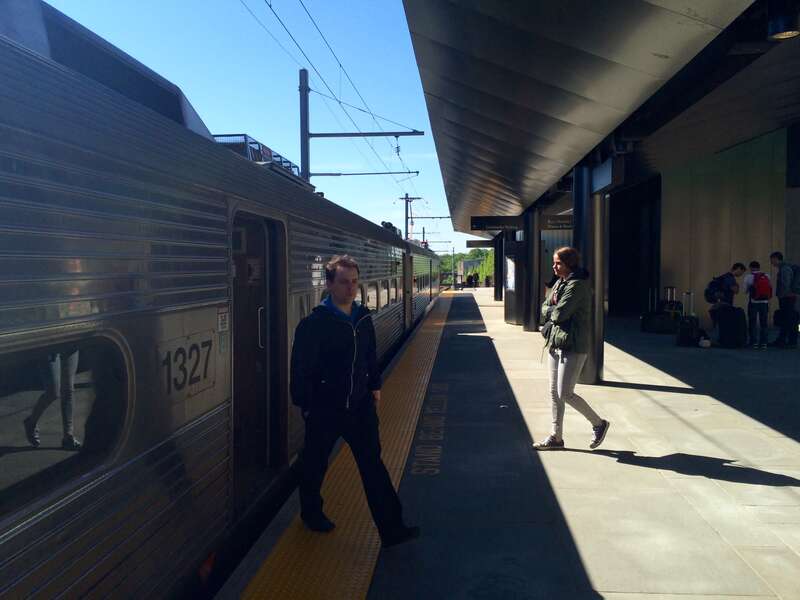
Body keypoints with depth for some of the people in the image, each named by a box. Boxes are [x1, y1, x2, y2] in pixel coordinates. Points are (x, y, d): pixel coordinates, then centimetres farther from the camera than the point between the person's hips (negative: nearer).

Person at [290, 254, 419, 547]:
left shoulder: (364, 318, 2)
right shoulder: (314, 324, -17)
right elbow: (301, 369, -13)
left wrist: (375, 385, 16)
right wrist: (305, 404, -11)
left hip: (360, 404, 5)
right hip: (324, 409, -4)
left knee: (372, 463, 3)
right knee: (315, 463, 15)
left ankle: (391, 528, 7)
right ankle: (311, 512, 41)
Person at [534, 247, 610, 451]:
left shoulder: (577, 285, -15)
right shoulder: (560, 283, 14)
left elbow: (559, 314, -21)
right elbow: (544, 309, 11)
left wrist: (551, 310, -1)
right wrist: (554, 309, -8)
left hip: (573, 346, -9)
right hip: (556, 343, 9)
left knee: (565, 394, -8)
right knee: (554, 393, 10)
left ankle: (599, 424, 13)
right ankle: (556, 437, 19)